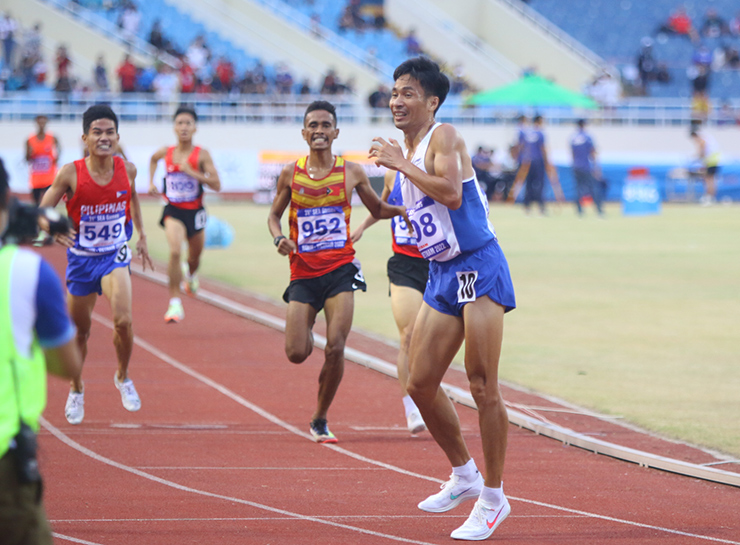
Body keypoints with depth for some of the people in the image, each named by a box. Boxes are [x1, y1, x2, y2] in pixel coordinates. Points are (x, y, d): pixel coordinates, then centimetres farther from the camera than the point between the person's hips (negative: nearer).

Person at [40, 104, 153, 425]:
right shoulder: (71, 174, -17)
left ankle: (123, 377, 6)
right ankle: (76, 390, 38)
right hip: (81, 257, 0)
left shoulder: (126, 170, -9)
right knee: (79, 330, 12)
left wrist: (141, 234, 20)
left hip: (115, 255, 0)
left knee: (123, 320, -22)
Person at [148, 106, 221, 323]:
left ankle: (191, 274, 58)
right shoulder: (166, 152, -2)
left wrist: (192, 172, -24)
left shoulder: (202, 155, -10)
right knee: (175, 251, -24)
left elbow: (216, 184, -16)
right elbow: (153, 159, 24)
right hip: (173, 210, -1)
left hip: (194, 212, 1)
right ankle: (175, 303, -20)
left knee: (194, 257, 18)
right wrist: (151, 182, 12)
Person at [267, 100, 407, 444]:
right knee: (296, 354, -5)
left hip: (340, 269, 0)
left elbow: (378, 210, 16)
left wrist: (408, 208, -3)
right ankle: (307, 330, 35)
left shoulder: (351, 172, 3)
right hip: (303, 272, 1)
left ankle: (320, 420, 7)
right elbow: (274, 215, 14)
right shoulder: (291, 174, 2)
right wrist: (279, 238, -8)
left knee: (335, 350, -12)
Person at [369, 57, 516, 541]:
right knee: (421, 383, 7)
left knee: (482, 384, -9)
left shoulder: (445, 137, -10)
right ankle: (465, 475, 25)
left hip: (478, 267, -9)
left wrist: (400, 163, -20)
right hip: (441, 273, 9)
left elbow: (451, 193, -27)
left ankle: (493, 497, -1)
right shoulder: (407, 151, 15)